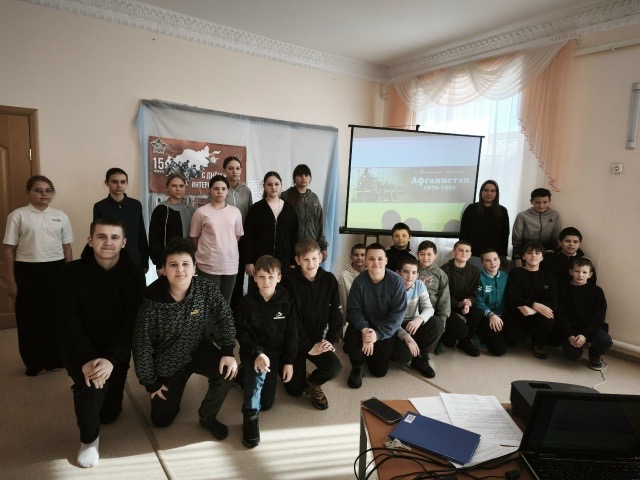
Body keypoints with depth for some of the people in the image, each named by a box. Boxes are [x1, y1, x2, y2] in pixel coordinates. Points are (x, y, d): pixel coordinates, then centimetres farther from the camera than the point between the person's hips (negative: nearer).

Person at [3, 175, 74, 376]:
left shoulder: (61, 216, 6)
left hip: (55, 270, 2)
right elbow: (9, 249, 0)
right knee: (29, 317, 7)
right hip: (27, 271, -2)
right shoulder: (18, 215, -1)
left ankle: (55, 359, 25)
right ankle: (34, 363, 22)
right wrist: (11, 281, -2)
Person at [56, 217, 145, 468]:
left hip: (116, 351, 2)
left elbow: (133, 321, -17)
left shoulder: (134, 274, -12)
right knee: (90, 386, -31)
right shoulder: (72, 272, -13)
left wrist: (111, 359, -30)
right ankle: (89, 439, -1)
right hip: (79, 348, -1)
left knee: (109, 413, 10)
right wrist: (85, 359, -31)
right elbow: (67, 320, -18)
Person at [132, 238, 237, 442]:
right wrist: (151, 383, -7)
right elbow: (142, 344, -15)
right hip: (167, 361, 0)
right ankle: (174, 390, 41)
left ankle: (207, 417, 2)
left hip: (199, 349, 1)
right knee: (162, 419, 8)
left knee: (226, 372, -27)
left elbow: (225, 317, -10)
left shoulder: (207, 289, -22)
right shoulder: (151, 301, -26)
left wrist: (228, 352, -21)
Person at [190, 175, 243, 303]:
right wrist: (206, 251, 6)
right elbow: (194, 237, 4)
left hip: (230, 264, 3)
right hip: (208, 265, -3)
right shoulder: (201, 212, -4)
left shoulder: (235, 211, 5)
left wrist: (229, 250, 8)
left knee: (226, 301, 14)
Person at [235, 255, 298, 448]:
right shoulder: (247, 302, -11)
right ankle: (250, 417, -20)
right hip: (252, 351, -2)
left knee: (266, 403, 4)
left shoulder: (286, 301, -7)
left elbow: (291, 333, -3)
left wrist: (289, 361, -7)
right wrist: (257, 354, -30)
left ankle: (249, 379, 33)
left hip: (275, 353, 3)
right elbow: (242, 332, -14)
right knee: (258, 373, -36)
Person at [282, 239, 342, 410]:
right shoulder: (291, 283, -18)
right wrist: (308, 347, -16)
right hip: (295, 341, -2)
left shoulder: (329, 280, -7)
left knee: (334, 367, -23)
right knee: (295, 390, 3)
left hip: (317, 339, 3)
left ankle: (312, 384, 11)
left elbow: (336, 313, -1)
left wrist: (331, 340, -9)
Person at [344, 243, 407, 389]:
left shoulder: (396, 281, -19)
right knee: (351, 338, -32)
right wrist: (364, 329, -33)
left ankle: (381, 353, 39)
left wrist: (378, 334, -29)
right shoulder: (359, 281, -16)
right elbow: (354, 310, -13)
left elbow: (398, 313, -20)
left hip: (385, 330, 0)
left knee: (380, 371, 2)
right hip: (364, 325, 0)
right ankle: (358, 367, 3)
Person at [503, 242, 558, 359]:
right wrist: (535, 305, -26)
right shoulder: (515, 273, 1)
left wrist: (533, 310, -26)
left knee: (548, 318, -32)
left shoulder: (549, 277, 6)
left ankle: (538, 344, 0)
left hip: (538, 315, 2)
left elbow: (553, 303, -7)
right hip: (517, 314, -1)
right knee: (512, 338, -27)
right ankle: (527, 331, 12)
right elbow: (511, 299, -11)